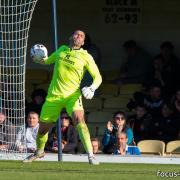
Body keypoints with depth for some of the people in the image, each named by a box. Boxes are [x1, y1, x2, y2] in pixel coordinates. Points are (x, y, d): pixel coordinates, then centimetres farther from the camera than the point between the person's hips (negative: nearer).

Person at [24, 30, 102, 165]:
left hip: (72, 95, -4)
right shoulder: (62, 50, 10)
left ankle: (91, 156, -30)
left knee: (79, 119, -29)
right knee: (43, 127, 9)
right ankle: (39, 152, 39)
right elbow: (49, 60, 30)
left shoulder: (86, 57, -1)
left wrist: (92, 88, -21)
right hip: (54, 95, 4)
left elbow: (98, 77, 0)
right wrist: (43, 59, 6)